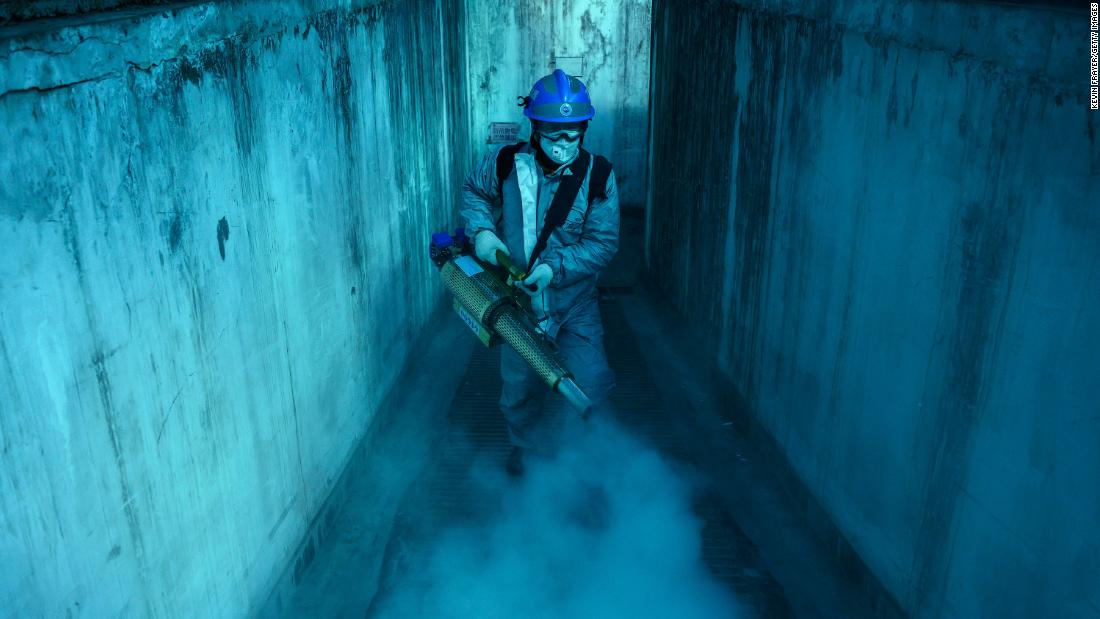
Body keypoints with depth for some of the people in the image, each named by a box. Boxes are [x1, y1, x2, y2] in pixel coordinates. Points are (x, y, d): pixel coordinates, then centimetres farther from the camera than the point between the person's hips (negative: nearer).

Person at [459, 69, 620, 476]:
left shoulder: (598, 176, -13)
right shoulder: (506, 163, -11)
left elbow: (603, 242, -14)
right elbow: (473, 191, 10)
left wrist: (555, 268, -26)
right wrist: (481, 230, -9)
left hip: (575, 299, -1)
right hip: (519, 298, 1)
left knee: (592, 385, -5)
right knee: (521, 382, 14)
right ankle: (523, 445, 42)